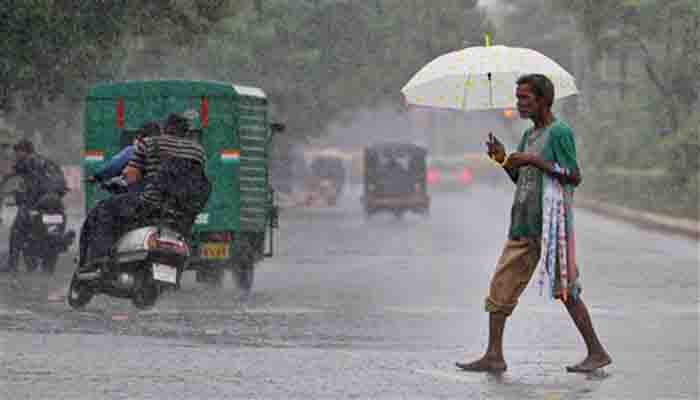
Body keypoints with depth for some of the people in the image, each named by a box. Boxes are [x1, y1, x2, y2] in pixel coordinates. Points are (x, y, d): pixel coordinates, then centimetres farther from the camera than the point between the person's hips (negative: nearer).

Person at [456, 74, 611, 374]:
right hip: (524, 225, 9)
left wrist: (534, 161, -18)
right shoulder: (529, 135, 17)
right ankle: (494, 356, 7)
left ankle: (597, 352, 0)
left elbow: (574, 177, -15)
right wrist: (503, 160, 3)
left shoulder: (560, 132, -8)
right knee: (501, 286, 5)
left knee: (566, 291, -7)